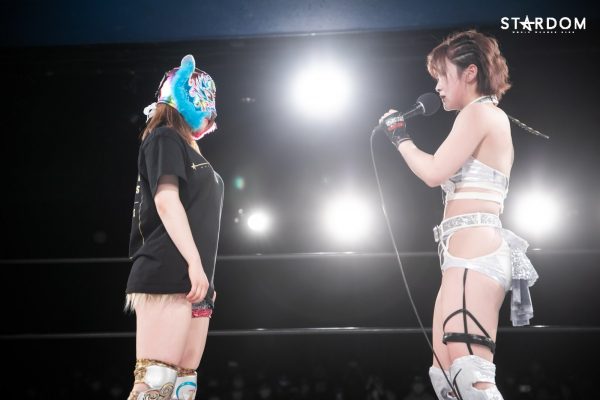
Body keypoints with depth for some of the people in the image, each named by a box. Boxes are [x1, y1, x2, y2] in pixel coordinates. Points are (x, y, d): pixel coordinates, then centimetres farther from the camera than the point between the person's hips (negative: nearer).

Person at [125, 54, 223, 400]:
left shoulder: (193, 153, 26)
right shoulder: (165, 138, 0)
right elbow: (166, 201, -13)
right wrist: (194, 262, -21)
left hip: (193, 282, 9)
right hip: (167, 277, -9)